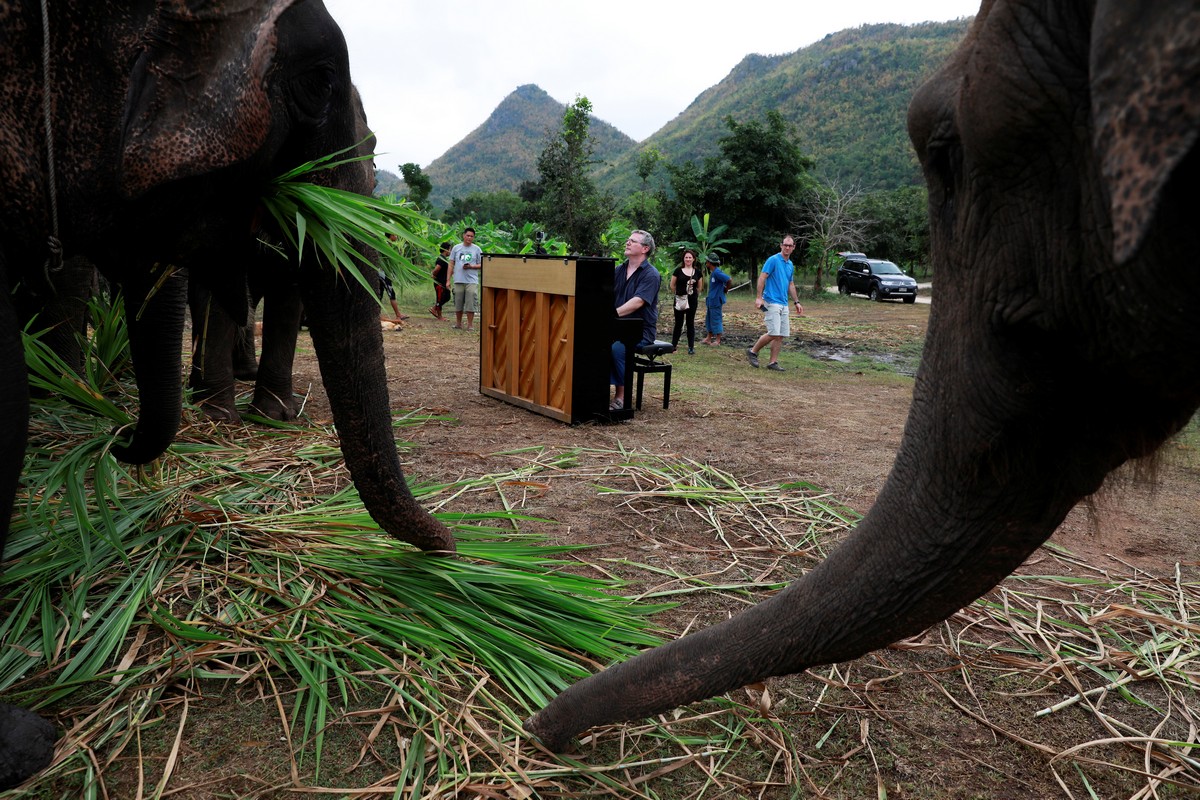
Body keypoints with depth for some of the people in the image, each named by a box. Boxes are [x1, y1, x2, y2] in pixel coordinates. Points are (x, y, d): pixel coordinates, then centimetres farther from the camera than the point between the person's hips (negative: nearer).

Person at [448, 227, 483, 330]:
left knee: (471, 304, -6)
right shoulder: (456, 248, 10)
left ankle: (470, 325, 3)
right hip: (458, 280, 2)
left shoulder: (477, 249, 5)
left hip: (472, 281, -2)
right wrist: (448, 280, 6)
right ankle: (458, 323, 23)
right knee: (458, 304, 9)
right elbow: (451, 264, 11)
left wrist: (471, 266, -13)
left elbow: (481, 265, 6)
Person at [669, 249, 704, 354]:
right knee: (678, 323, 4)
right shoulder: (678, 270, -4)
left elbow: (700, 287, 14)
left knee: (691, 323, 6)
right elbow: (672, 285, 4)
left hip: (692, 300, 2)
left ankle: (691, 347, 9)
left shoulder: (698, 272, 3)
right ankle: (674, 344, 17)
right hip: (679, 300, -1)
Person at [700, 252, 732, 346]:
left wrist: (726, 289, -10)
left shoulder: (717, 272, -19)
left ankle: (718, 341, 5)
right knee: (709, 319, 16)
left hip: (716, 300, -10)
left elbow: (729, 280, -27)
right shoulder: (712, 272, 11)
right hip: (711, 300, 10)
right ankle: (708, 338, 25)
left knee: (716, 320, -3)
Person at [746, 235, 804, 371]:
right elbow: (762, 278, -12)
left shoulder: (790, 264, 16)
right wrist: (759, 297, -20)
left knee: (781, 335, 4)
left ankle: (773, 362, 9)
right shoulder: (773, 260, -7)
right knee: (774, 333, -14)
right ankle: (753, 351, 5)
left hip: (784, 304, 8)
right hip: (771, 302, -8)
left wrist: (797, 302, 22)